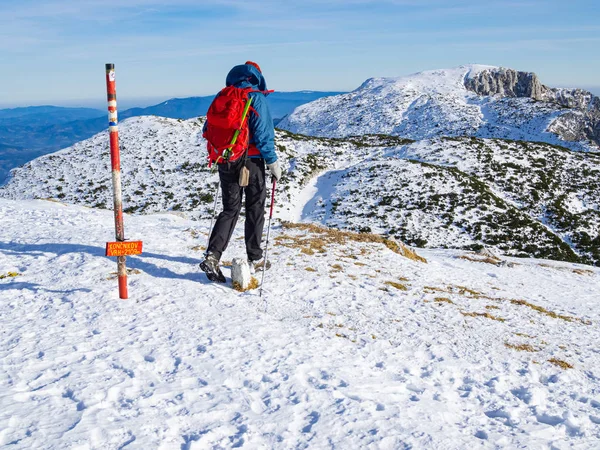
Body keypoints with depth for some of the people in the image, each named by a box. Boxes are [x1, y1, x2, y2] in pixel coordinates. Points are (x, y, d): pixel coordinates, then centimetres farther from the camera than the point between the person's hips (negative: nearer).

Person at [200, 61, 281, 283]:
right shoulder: (256, 98, -9)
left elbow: (208, 129, 12)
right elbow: (263, 134, -15)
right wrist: (273, 163, -8)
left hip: (225, 162, 4)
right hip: (250, 160, -4)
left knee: (230, 210, 10)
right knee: (255, 208, 11)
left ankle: (212, 255, -6)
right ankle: (254, 258, 18)